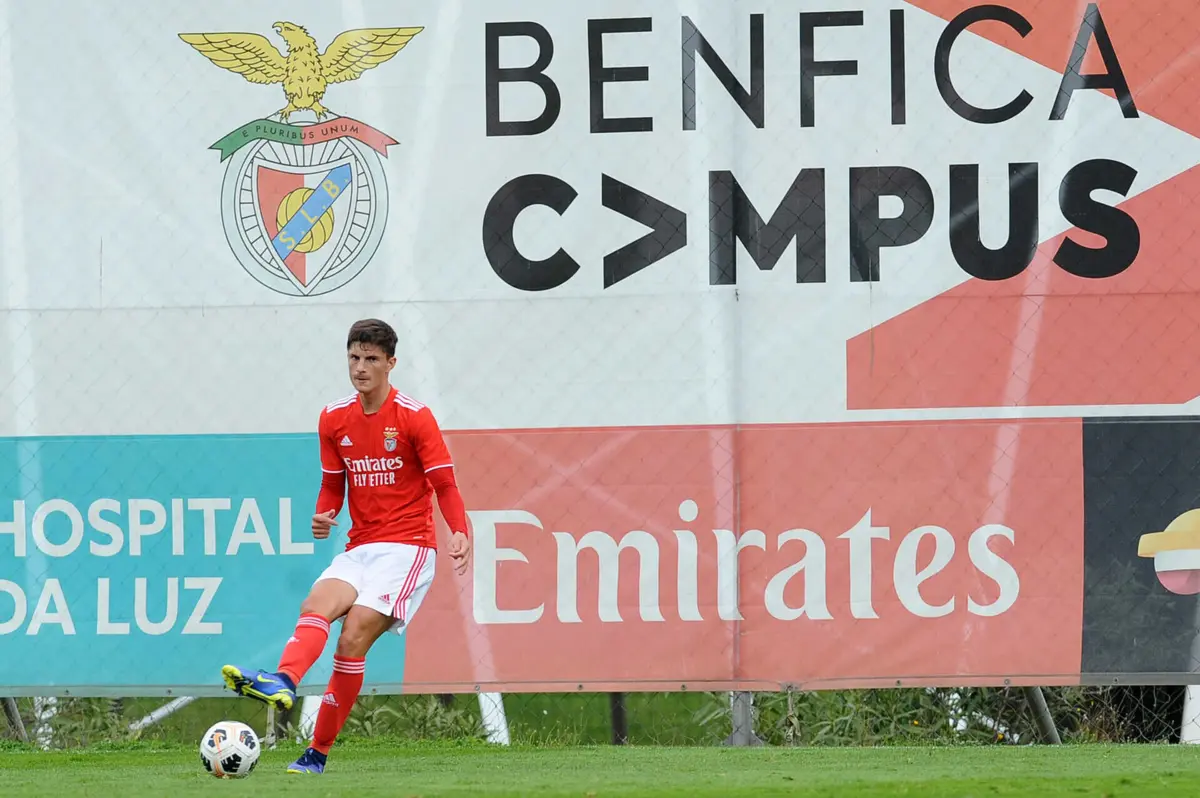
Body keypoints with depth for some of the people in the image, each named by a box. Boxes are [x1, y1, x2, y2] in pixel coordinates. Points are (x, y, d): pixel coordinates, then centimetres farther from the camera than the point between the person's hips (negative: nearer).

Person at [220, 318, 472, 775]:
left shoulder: (414, 418, -6)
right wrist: (323, 516, -4)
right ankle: (282, 682, -53)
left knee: (353, 637, -20)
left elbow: (445, 485, -6)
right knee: (316, 605, -25)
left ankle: (319, 752, -20)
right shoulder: (334, 419, 9)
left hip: (408, 545, -5)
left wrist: (459, 533, -24)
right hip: (360, 547, 5)